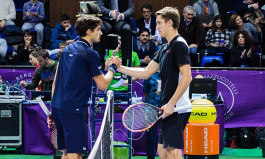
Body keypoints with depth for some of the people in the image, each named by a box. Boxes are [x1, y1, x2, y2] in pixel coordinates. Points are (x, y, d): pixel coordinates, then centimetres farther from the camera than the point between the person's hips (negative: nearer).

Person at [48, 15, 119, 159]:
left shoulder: (67, 50, 14)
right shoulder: (90, 54, -8)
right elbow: (102, 85, -7)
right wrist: (112, 67, 10)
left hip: (57, 107, 8)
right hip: (73, 110, -8)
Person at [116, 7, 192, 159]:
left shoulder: (179, 44, -10)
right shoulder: (165, 49, 19)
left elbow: (187, 77, -19)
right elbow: (146, 72, 23)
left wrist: (171, 104, -22)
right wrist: (120, 68, 18)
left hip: (176, 108, -10)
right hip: (168, 108, 10)